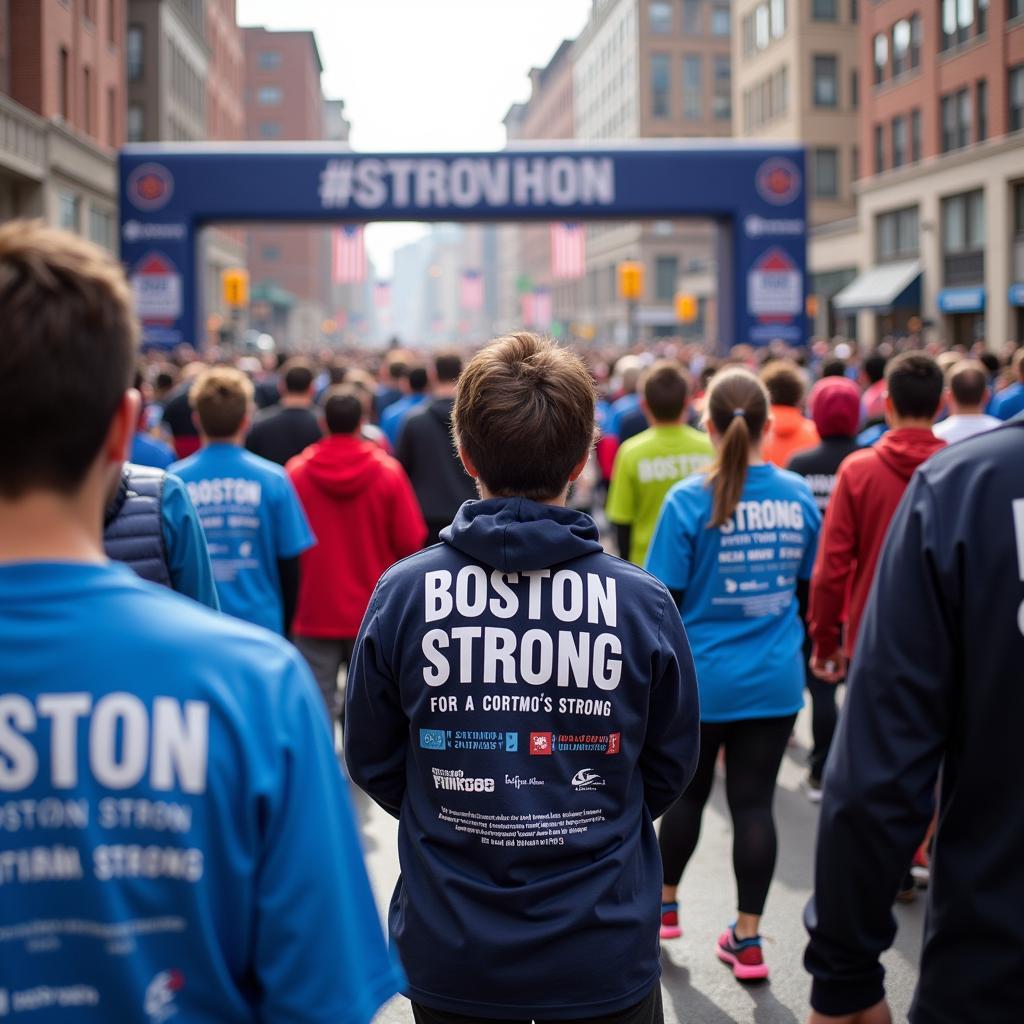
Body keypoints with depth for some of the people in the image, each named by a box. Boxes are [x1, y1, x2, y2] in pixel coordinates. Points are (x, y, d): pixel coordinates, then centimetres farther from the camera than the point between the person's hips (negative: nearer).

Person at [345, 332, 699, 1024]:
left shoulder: (401, 594, -12)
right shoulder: (645, 603, -12)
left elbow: (370, 760, 0)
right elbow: (673, 766, 1)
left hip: (448, 957, 1)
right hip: (606, 961, -1)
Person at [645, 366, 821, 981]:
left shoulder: (689, 500, -13)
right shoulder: (798, 496, -2)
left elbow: (663, 601, -10)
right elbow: (809, 589, 7)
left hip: (701, 680, -2)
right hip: (775, 679, 2)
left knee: (688, 792, 17)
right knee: (755, 802, 6)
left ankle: (665, 904, 36)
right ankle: (748, 940, 12)